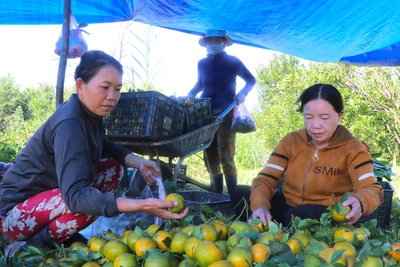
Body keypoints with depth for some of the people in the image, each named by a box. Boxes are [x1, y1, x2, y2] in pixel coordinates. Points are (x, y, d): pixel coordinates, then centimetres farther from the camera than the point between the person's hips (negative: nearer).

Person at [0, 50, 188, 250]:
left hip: (47, 193, 9)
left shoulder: (89, 112, -4)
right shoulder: (68, 124, -30)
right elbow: (75, 196, -39)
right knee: (88, 201, -32)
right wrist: (142, 205, -47)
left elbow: (104, 147, 15)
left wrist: (139, 162, -6)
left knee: (113, 168, 5)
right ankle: (41, 241, -5)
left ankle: (61, 233, 8)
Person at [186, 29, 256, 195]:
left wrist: (243, 93, -10)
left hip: (226, 113, -5)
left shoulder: (232, 62, 0)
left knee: (225, 158, -13)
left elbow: (251, 80, 7)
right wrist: (191, 94, 10)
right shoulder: (202, 64, 11)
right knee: (210, 159, 7)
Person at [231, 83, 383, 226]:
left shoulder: (353, 150, -10)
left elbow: (372, 189, -23)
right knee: (241, 194, -15)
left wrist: (359, 202, -50)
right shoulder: (291, 142, -1)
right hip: (288, 207, 4)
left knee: (298, 216, -37)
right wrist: (260, 206, -29)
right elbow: (266, 179, -7)